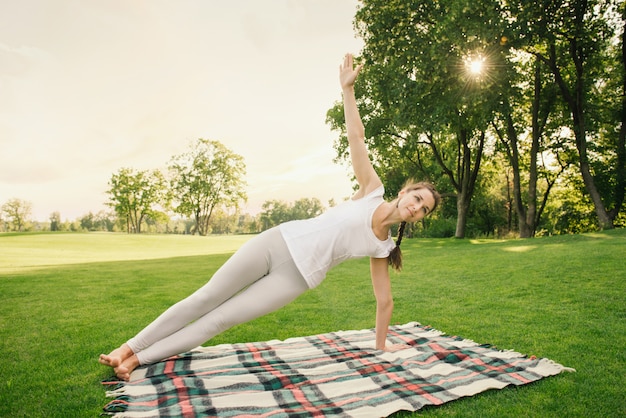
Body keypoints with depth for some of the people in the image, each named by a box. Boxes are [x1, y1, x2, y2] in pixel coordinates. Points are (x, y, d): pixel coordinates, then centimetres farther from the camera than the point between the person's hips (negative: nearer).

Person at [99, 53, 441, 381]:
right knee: (205, 298, 2)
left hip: (296, 278, 1)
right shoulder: (373, 191, 2)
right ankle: (130, 347, 19)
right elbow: (355, 136, -2)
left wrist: (381, 344, 15)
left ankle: (138, 360, 13)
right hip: (278, 242, -1)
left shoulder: (383, 247, 6)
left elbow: (384, 299, 12)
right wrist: (347, 89, -6)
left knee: (220, 320, -2)